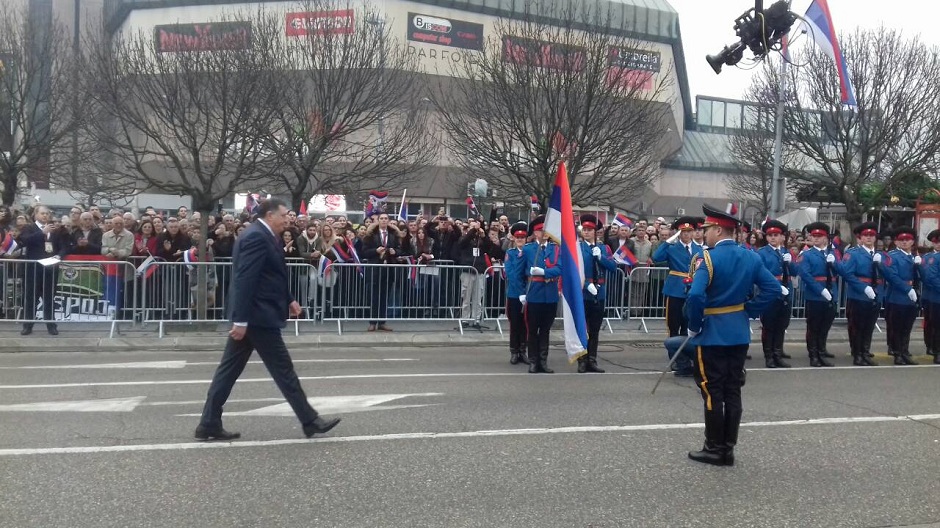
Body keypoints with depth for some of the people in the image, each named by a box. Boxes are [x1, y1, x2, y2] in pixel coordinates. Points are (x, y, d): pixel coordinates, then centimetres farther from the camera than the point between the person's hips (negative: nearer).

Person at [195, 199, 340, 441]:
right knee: (283, 369, -2)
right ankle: (310, 421, 8)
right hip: (257, 315, -10)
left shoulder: (261, 236, 15)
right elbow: (245, 280, -23)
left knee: (229, 369, 10)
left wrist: (288, 299, 16)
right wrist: (241, 320, -25)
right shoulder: (257, 237, -17)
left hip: (249, 315, 10)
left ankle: (209, 424, 15)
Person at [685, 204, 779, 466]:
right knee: (733, 391, 11)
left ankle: (714, 449, 8)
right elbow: (773, 289, 3)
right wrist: (749, 311, 6)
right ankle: (728, 448, 17)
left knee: (713, 392, 2)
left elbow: (696, 296, -28)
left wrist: (694, 326, -14)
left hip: (712, 333, -6)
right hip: (739, 333, 6)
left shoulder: (707, 258, -16)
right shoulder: (751, 257, 5)